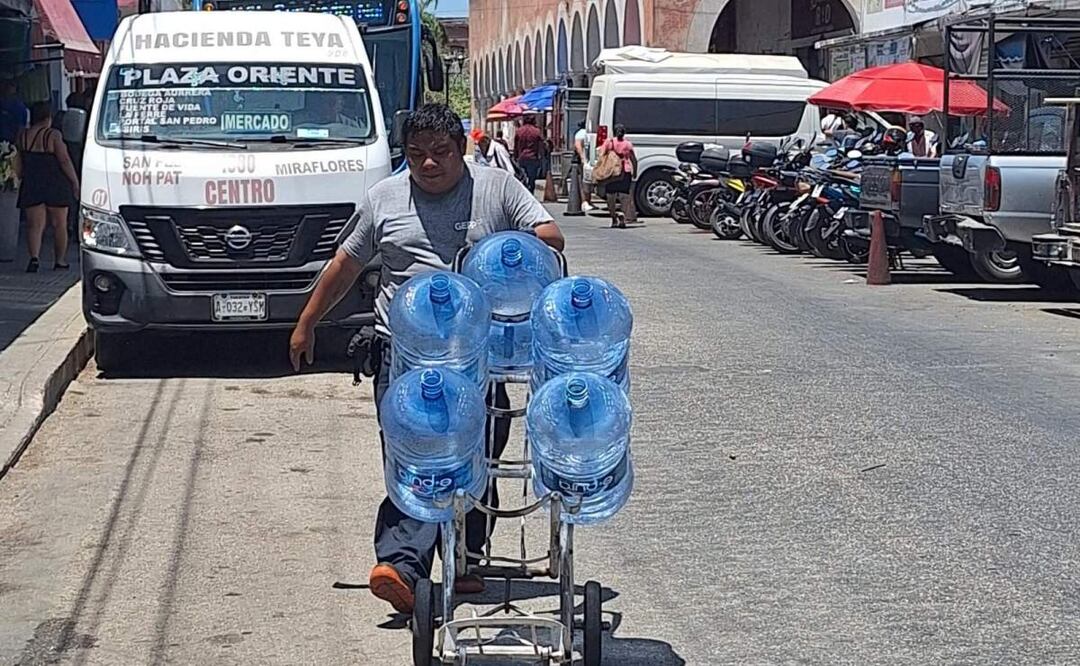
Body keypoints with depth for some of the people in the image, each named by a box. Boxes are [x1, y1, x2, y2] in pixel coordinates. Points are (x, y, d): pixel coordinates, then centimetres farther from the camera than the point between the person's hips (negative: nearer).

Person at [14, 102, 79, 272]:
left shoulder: (22, 136, 3)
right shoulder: (53, 135, -11)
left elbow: (18, 165, 6)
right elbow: (64, 160, -14)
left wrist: (21, 181, 19)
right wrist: (75, 182, -6)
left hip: (31, 186, 3)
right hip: (56, 186, -3)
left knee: (34, 225, 2)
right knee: (59, 225, 10)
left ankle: (34, 257, -19)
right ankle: (60, 261, 17)